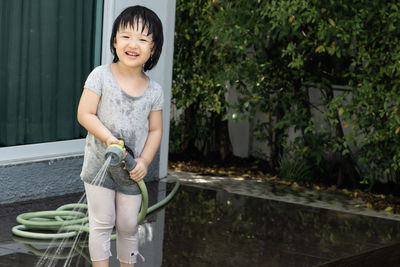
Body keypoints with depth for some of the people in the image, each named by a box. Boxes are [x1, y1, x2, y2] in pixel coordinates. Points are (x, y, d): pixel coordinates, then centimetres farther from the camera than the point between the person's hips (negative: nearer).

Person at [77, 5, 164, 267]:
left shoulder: (154, 90, -2)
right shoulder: (101, 76, -11)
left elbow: (155, 130, 4)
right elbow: (85, 114, -13)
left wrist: (144, 161, -9)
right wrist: (109, 139, -25)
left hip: (132, 170, 3)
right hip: (100, 164, -2)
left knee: (128, 226, 12)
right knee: (102, 223, 3)